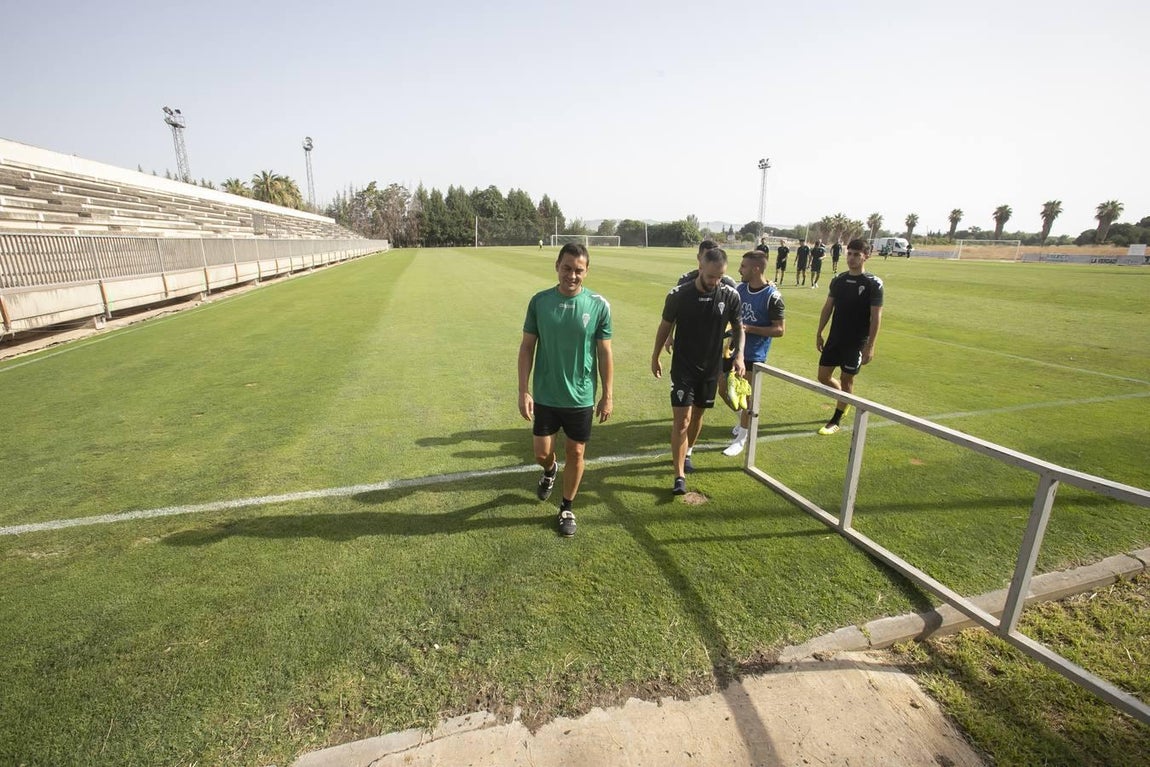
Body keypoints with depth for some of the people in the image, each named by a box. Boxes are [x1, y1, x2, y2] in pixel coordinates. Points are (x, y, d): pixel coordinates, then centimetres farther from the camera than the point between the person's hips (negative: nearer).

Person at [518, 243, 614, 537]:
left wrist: (608, 395, -1)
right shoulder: (540, 301, -7)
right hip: (545, 396, 1)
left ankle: (567, 508, 32)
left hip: (581, 397, -1)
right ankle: (550, 470, 49)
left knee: (576, 453, 10)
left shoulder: (599, 305, -9)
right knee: (542, 452, 11)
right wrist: (523, 391, -7)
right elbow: (527, 347, -2)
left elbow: (605, 353, -2)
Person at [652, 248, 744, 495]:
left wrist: (739, 355, -9)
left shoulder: (731, 296, -8)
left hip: (711, 367, 3)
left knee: (697, 413, 17)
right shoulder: (678, 295, -14)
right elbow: (666, 326, 0)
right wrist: (655, 357, 7)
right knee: (681, 419, -8)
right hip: (683, 366, -3)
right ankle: (679, 477, -2)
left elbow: (738, 327, 6)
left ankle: (686, 452, 43)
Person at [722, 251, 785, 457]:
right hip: (735, 348, 7)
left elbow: (780, 330, -16)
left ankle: (741, 439, 19)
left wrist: (749, 329, -22)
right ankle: (744, 419, 41)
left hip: (754, 354, -6)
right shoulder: (740, 288, 1)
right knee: (725, 390, 14)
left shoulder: (772, 296, -18)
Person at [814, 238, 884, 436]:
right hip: (834, 338, 5)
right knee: (823, 377, 8)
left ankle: (836, 421, 17)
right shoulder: (838, 279, 4)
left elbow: (876, 316, -11)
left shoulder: (873, 284, -11)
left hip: (856, 342, -5)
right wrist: (819, 333, 9)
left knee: (847, 380, 5)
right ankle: (845, 401, 36)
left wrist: (870, 346, -15)